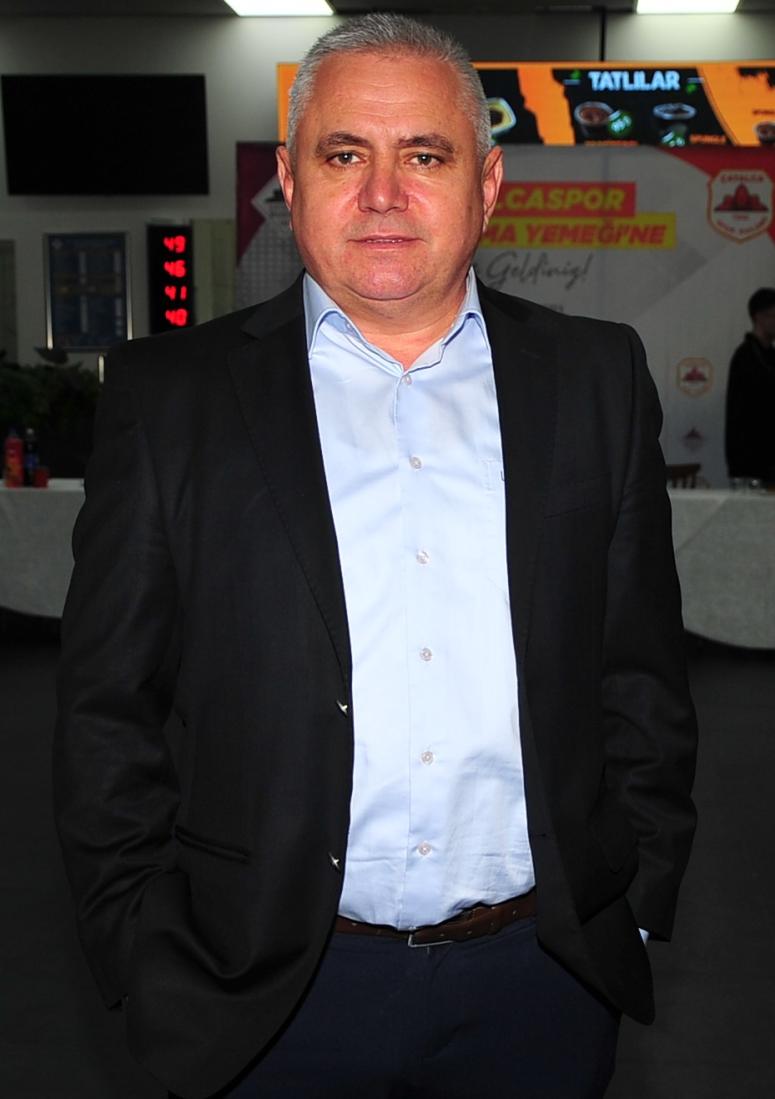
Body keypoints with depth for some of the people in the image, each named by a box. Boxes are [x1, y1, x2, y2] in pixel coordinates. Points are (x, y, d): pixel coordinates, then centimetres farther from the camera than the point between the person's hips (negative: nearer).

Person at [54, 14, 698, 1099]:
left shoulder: (595, 378, 2)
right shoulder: (171, 395, -3)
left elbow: (643, 675, 6)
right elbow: (108, 711, -2)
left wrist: (636, 908, 3)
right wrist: (151, 968, -4)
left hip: (543, 981, 2)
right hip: (271, 992, -1)